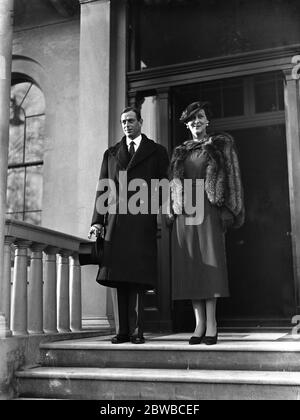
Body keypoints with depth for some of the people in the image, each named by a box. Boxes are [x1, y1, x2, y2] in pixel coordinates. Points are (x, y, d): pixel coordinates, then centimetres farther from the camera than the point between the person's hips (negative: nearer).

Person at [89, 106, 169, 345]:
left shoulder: (157, 152, 13)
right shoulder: (111, 154, 20)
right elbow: (103, 189, 14)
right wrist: (97, 220, 4)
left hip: (143, 221, -3)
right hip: (115, 222, 3)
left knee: (138, 277, -6)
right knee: (119, 277, 2)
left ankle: (136, 331, -2)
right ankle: (123, 331, 7)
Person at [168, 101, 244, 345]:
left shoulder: (221, 145, 10)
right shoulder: (180, 152, 20)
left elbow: (232, 178, 2)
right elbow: (174, 183, 18)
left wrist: (228, 211, -8)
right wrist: (172, 212, 6)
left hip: (208, 209, -3)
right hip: (184, 212, 4)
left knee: (210, 262, -9)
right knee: (189, 265, -2)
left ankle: (211, 322, -7)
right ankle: (199, 322, 2)